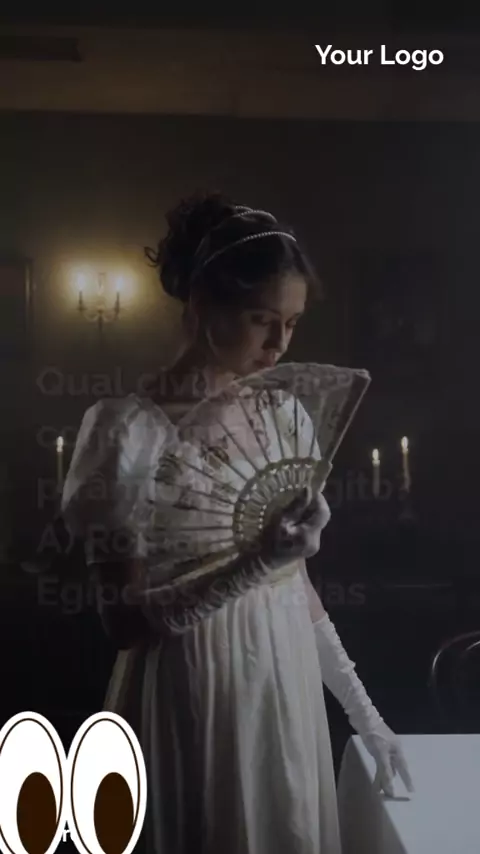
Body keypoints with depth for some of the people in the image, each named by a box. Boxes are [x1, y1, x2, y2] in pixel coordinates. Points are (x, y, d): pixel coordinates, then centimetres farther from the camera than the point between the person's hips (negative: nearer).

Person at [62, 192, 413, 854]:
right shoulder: (135, 431, -16)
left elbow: (298, 586, 8)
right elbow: (127, 621, -15)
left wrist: (365, 715, 10)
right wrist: (258, 564, -27)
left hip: (290, 693, 6)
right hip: (198, 705, -6)